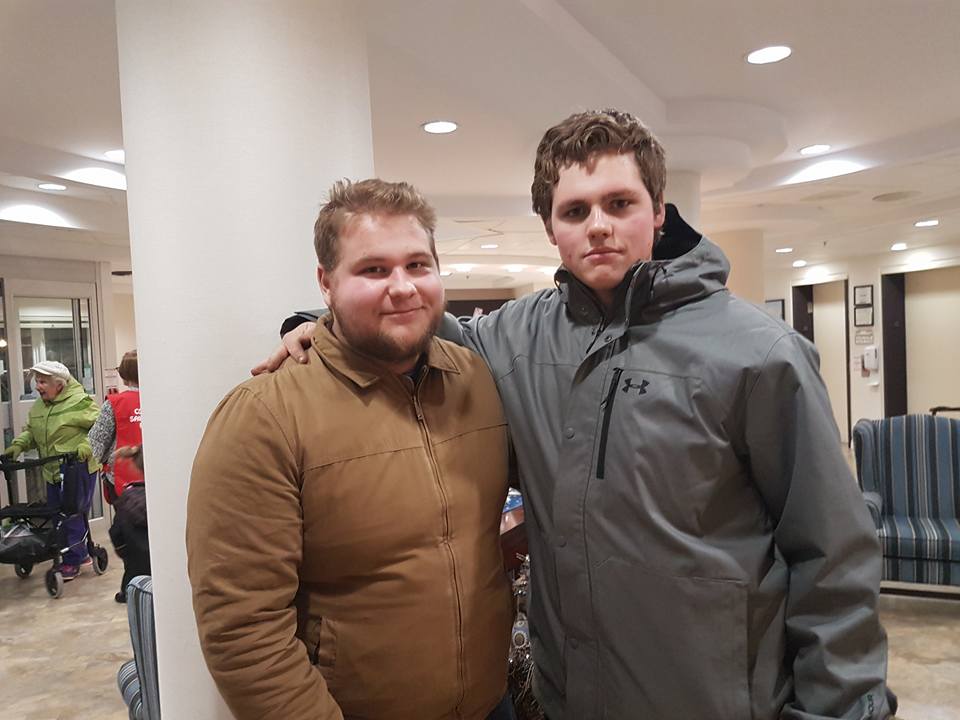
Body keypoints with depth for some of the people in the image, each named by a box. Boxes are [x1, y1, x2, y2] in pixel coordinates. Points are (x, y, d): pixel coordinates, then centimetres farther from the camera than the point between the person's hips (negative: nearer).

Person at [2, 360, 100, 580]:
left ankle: (72, 561, 10)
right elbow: (31, 431, 19)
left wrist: (87, 446, -26)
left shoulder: (79, 402, -14)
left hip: (77, 469, -8)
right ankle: (81, 555, 28)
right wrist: (18, 445, 2)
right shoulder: (38, 406, 10)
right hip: (52, 471, 8)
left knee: (72, 513, -5)